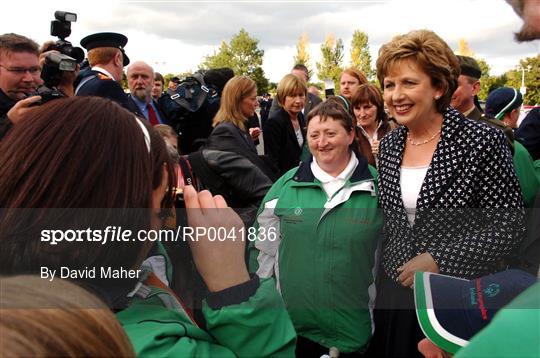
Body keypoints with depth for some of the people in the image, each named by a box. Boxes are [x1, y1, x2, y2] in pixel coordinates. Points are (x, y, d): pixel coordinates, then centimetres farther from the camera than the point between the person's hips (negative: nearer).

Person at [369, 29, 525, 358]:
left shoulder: (482, 141, -16)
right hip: (395, 292, 5)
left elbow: (510, 228, -15)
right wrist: (384, 275, 8)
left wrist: (439, 259, -21)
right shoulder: (389, 145, 1)